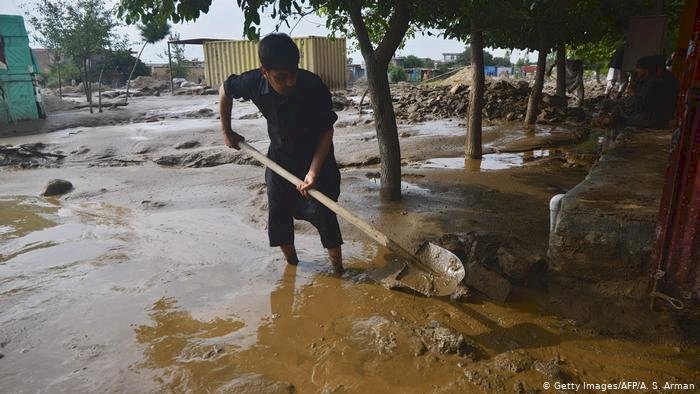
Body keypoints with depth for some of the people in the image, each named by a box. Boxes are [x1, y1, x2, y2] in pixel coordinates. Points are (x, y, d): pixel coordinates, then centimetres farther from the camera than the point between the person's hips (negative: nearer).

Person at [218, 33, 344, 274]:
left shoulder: (314, 87, -29)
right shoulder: (254, 82, -20)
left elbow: (327, 131, -19)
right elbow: (225, 90, 2)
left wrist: (313, 172, -27)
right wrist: (227, 132, 7)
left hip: (316, 160, -3)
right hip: (280, 159, 4)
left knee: (323, 215, -7)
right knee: (279, 215, 9)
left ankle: (338, 270, 10)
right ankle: (291, 264, 29)